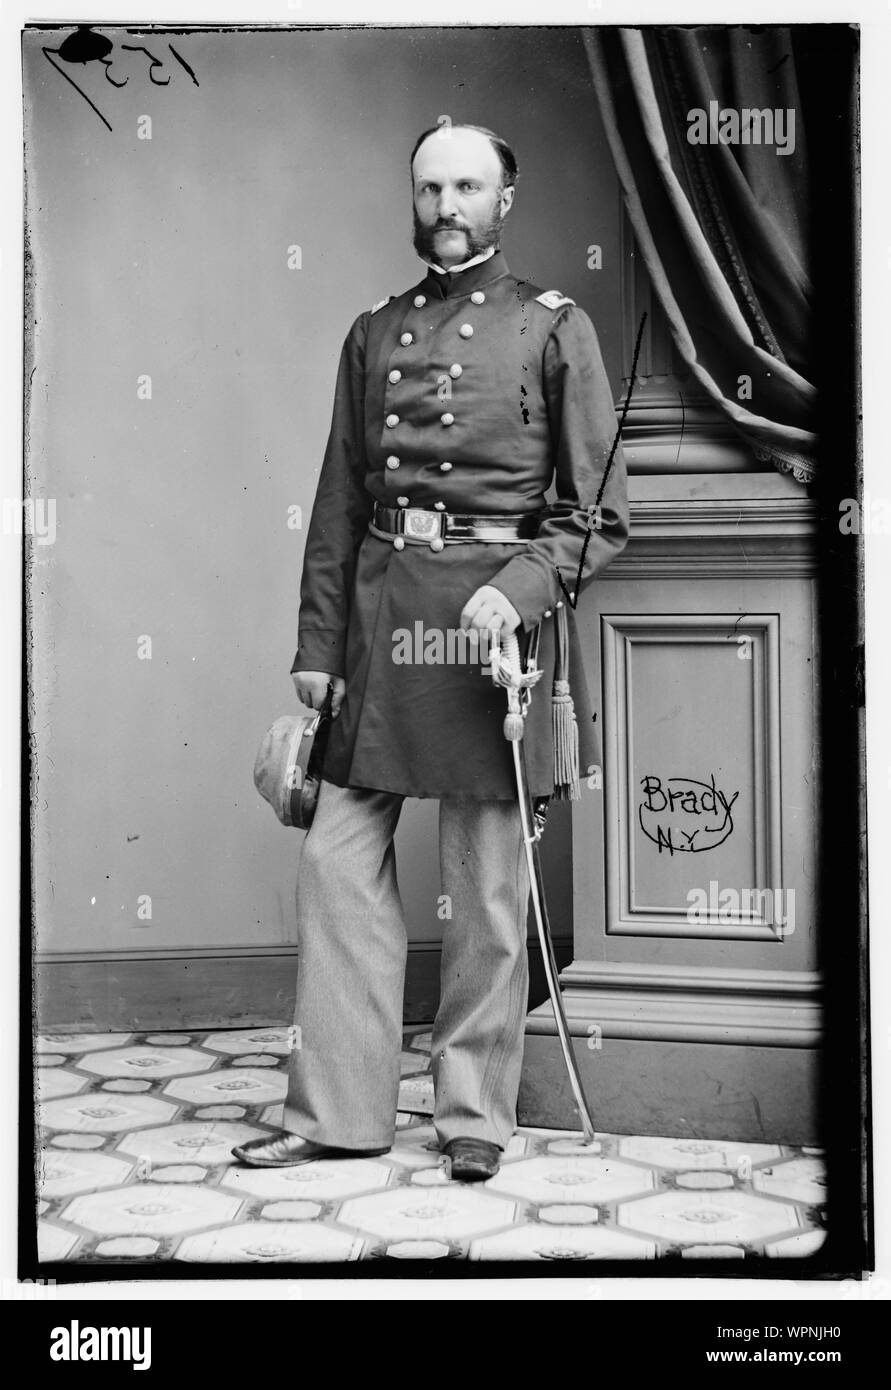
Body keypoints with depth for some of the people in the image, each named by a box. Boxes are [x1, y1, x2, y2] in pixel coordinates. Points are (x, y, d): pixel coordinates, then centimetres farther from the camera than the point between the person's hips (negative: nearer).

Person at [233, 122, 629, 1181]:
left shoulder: (555, 328, 4)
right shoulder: (373, 334, 16)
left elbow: (599, 513, 0)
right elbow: (337, 505, 15)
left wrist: (521, 589, -16)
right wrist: (317, 646, 8)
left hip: (493, 606, -4)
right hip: (379, 607, 4)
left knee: (486, 884, 3)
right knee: (338, 861, 3)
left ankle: (475, 1113, 16)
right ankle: (338, 1110, 13)